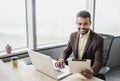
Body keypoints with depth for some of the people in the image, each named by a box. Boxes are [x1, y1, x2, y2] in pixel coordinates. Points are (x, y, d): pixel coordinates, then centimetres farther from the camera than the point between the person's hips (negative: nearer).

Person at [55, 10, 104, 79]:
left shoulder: (98, 39, -14)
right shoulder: (73, 35, 1)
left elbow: (99, 61, -18)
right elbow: (66, 52, 7)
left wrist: (92, 71, -39)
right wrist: (61, 59, -15)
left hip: (88, 72, -3)